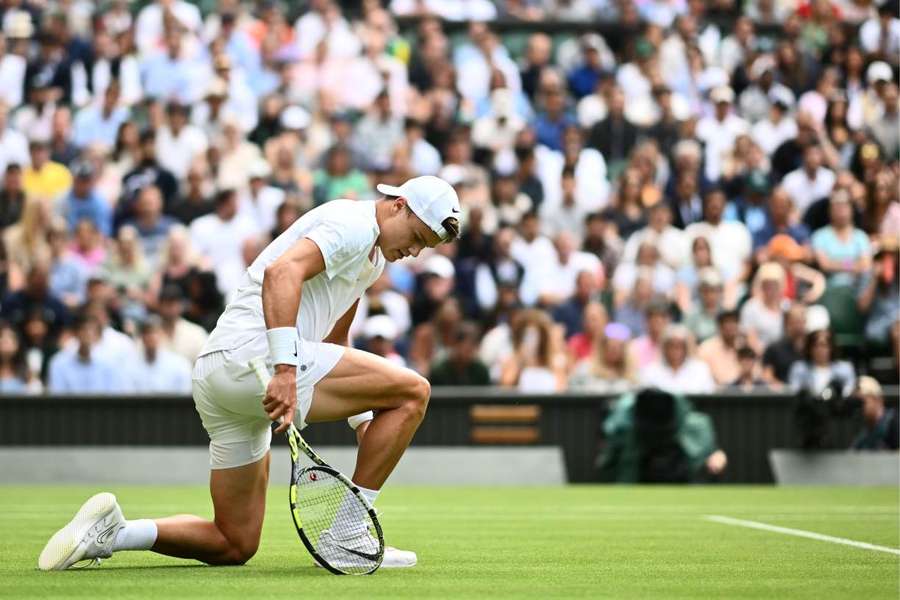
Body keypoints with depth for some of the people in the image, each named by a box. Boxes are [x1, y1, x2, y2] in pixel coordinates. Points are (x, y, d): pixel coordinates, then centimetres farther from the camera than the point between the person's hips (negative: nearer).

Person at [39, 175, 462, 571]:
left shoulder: (373, 254, 27)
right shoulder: (354, 224, -5)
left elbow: (333, 345, 37)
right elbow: (281, 272, -23)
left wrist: (365, 420, 28)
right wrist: (285, 370, -32)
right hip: (254, 354, -10)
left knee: (234, 546, 12)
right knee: (412, 391, -10)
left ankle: (109, 533, 3)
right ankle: (347, 535, -8)